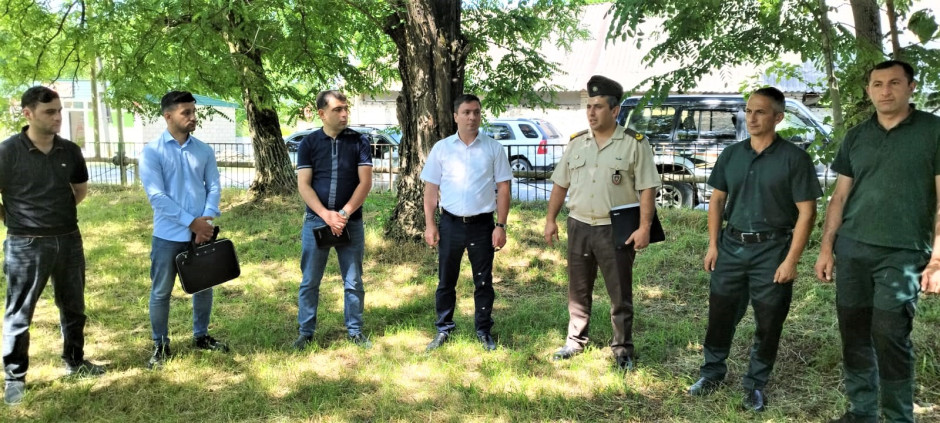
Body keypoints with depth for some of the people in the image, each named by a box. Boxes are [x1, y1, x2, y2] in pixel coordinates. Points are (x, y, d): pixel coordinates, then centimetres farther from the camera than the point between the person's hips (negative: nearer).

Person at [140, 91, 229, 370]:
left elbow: (214, 187, 3)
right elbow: (156, 196, -15)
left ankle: (201, 337, 31)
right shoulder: (152, 151, -8)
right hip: (168, 235, -3)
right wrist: (191, 221, -18)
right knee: (161, 292, 6)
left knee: (204, 287, 13)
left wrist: (207, 221, -13)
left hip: (201, 232, 4)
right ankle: (160, 345, 22)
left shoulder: (204, 150, 5)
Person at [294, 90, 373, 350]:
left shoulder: (359, 142, 1)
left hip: (351, 222, 0)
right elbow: (303, 185, -4)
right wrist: (326, 215, -16)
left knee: (353, 281, 7)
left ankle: (355, 331, 20)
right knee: (309, 281, 7)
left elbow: (365, 182, -5)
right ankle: (306, 332, 19)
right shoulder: (308, 143, 1)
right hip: (316, 221, 0)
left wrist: (344, 214, -14)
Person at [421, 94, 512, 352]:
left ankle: (484, 331, 22)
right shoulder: (441, 148, 2)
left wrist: (500, 226, -6)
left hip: (482, 224, -1)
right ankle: (444, 329, 23)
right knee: (446, 281, 10)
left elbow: (503, 188, 0)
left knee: (483, 282, 9)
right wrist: (429, 224, -3)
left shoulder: (493, 148, 0)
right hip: (450, 223, 1)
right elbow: (431, 188, 4)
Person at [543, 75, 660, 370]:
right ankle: (575, 342, 30)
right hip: (579, 227, 4)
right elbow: (560, 185, 12)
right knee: (578, 291, 15)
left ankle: (623, 350, 19)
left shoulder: (635, 144, -7)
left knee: (620, 294, 6)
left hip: (616, 229, -4)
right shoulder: (576, 144, 7)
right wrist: (550, 220, 8)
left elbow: (647, 189, -9)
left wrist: (644, 227, -16)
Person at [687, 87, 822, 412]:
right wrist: (713, 244, 4)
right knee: (720, 314, 11)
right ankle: (712, 372, 28)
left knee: (768, 323, 8)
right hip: (731, 245, 4)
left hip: (771, 249, -3)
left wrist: (791, 260, -13)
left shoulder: (794, 158, -8)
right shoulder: (731, 155, 5)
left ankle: (755, 384, 23)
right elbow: (717, 200, 11)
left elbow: (806, 212, -9)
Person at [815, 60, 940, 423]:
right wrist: (826, 248, 7)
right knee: (854, 333, 7)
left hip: (904, 253, -4)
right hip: (851, 248, 4)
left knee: (890, 336, -5)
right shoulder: (856, 137, 11)